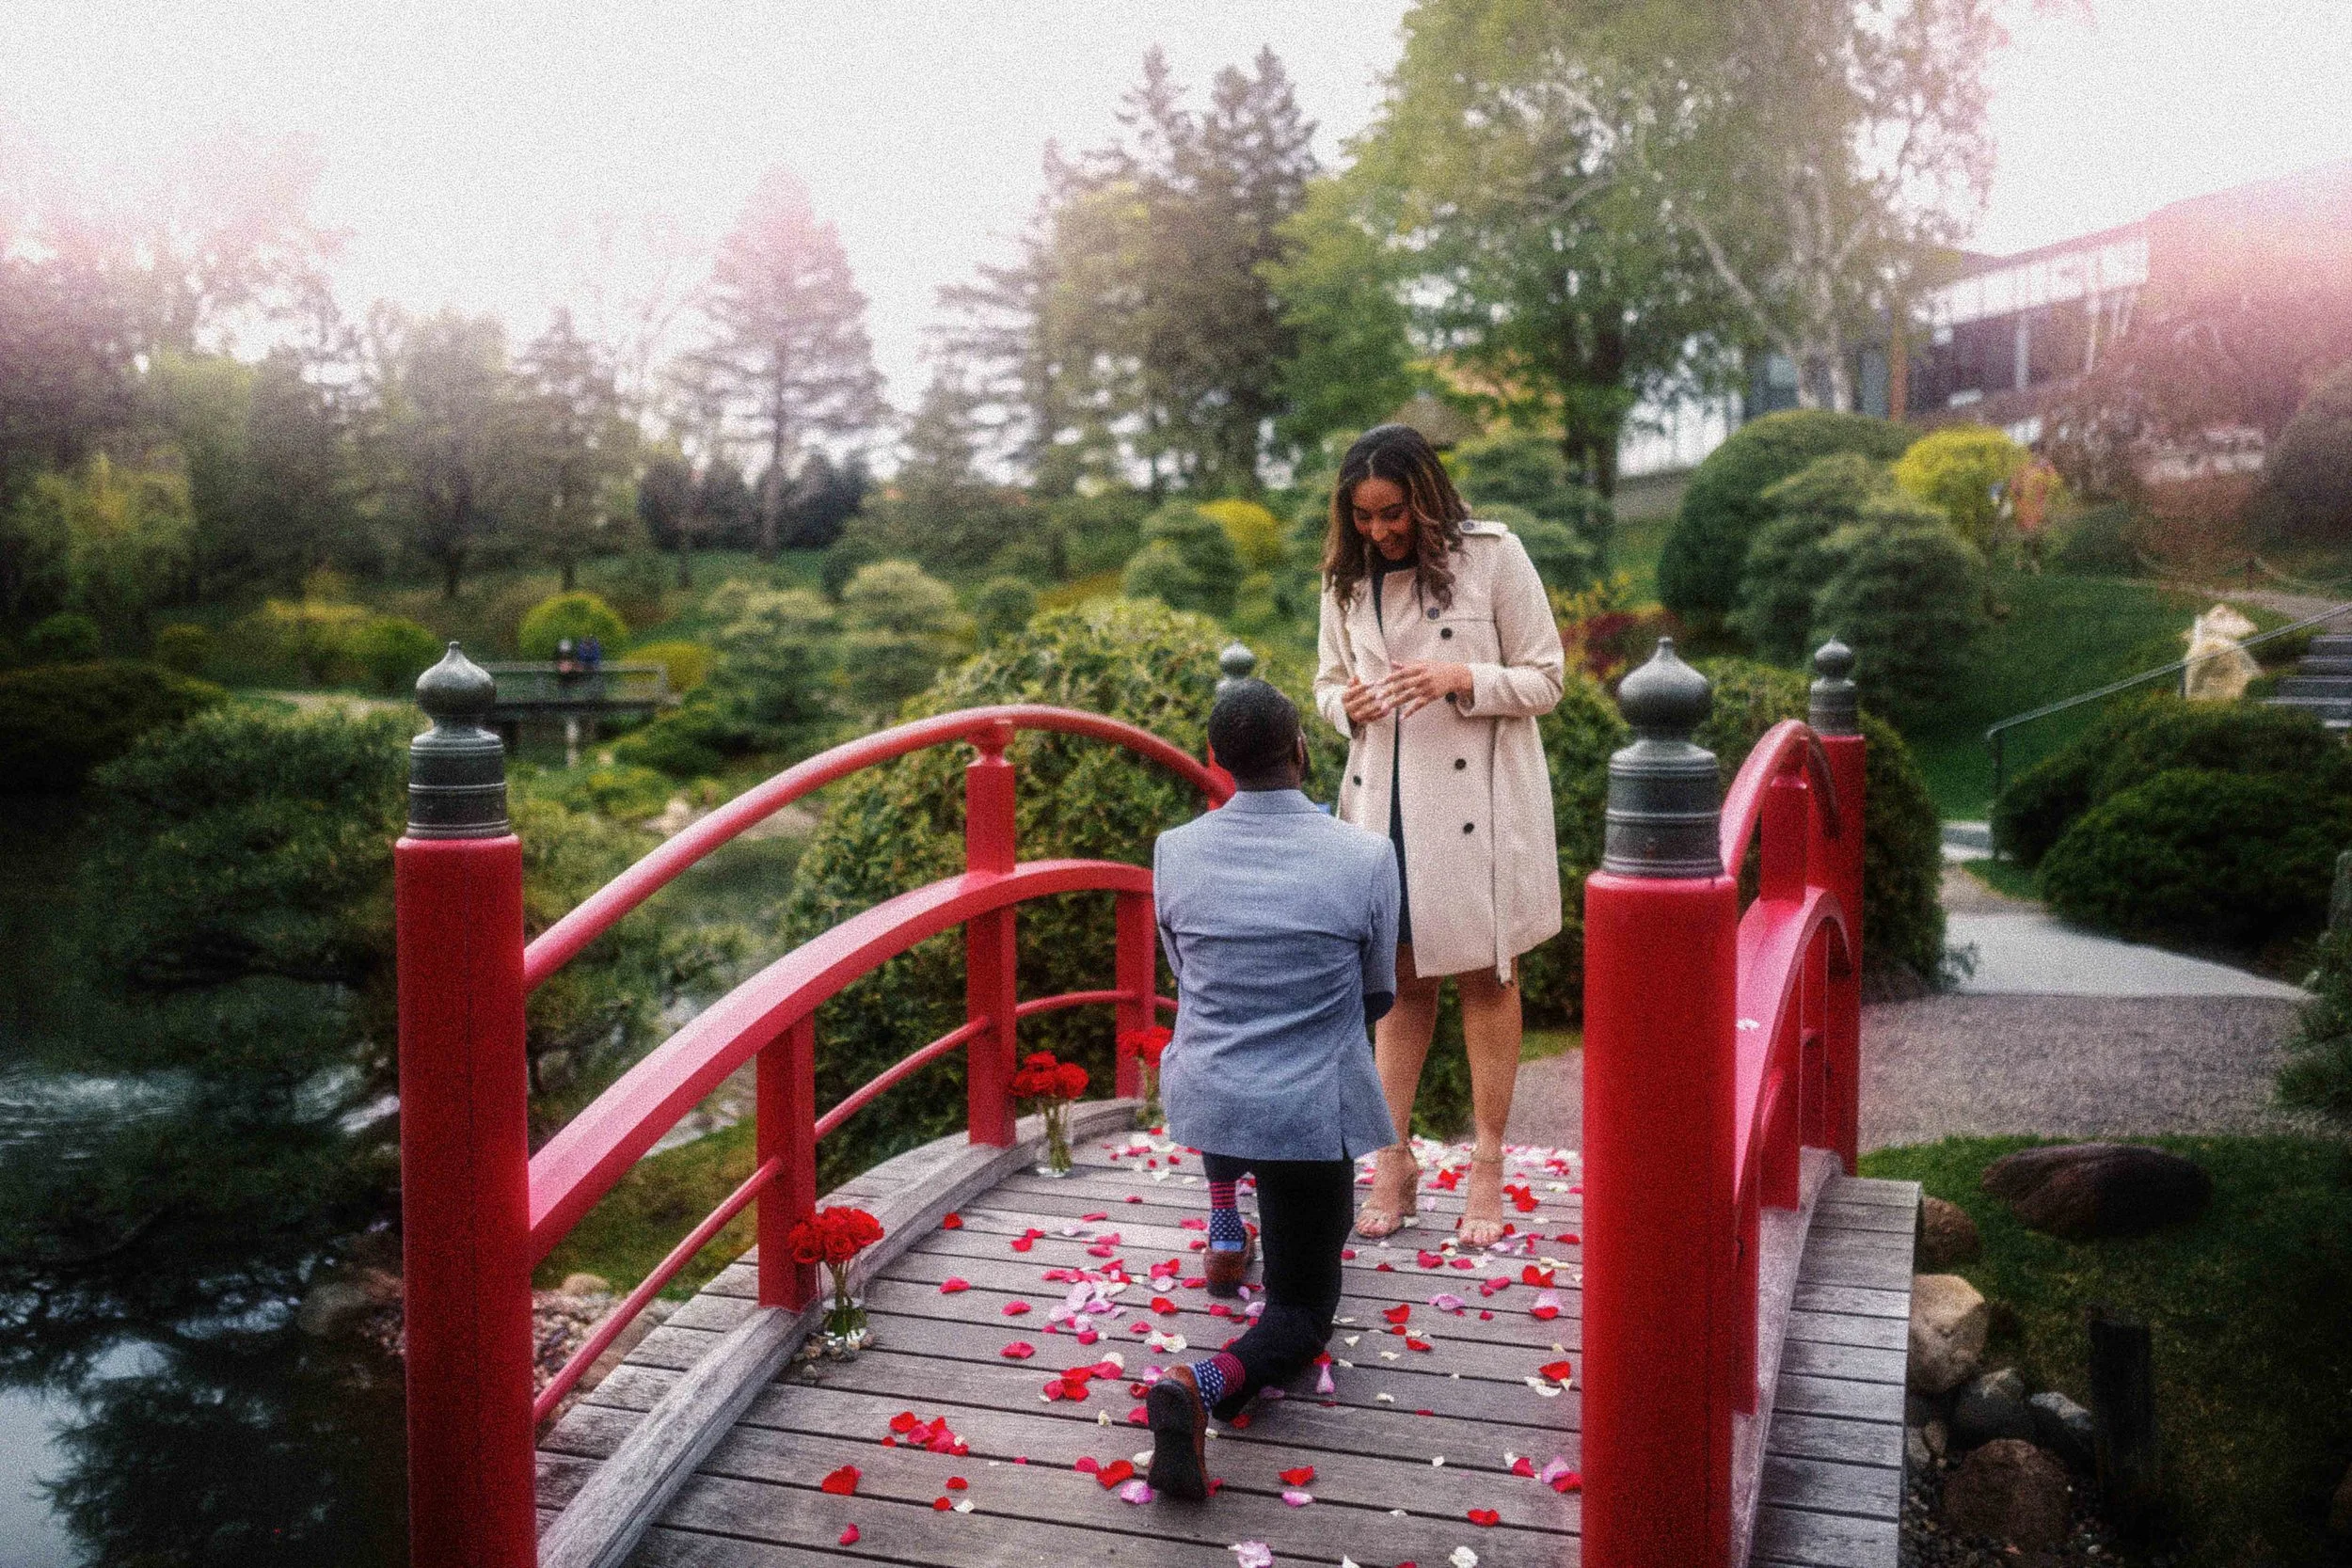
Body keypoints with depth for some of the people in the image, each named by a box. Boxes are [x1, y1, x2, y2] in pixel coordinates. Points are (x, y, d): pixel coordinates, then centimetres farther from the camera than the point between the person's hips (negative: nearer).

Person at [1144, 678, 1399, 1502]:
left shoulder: (1175, 853, -8)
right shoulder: (1366, 858, -15)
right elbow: (1378, 997, 0)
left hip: (1200, 1104, 4)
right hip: (1313, 1117, -3)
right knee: (1300, 1315, 13)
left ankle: (1226, 1235, 37)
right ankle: (1204, 1384, -19)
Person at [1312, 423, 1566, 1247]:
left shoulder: (1493, 554, -8)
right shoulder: (1348, 575, 4)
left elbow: (1544, 679, -5)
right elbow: (1329, 680, 14)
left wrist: (1463, 679, -22)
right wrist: (1346, 703, -9)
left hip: (1475, 802, -4)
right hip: (1385, 799, 4)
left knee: (1484, 974, 7)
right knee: (1401, 976, 11)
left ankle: (1488, 1165, 17)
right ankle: (1394, 1162, 20)